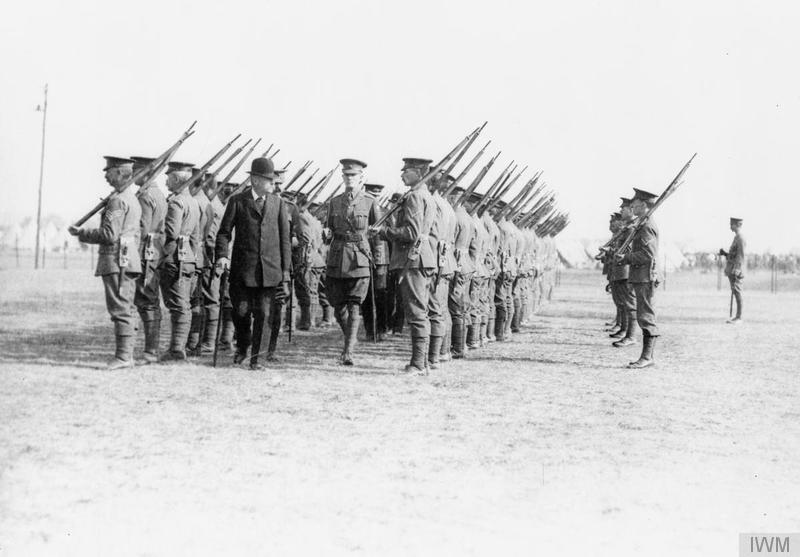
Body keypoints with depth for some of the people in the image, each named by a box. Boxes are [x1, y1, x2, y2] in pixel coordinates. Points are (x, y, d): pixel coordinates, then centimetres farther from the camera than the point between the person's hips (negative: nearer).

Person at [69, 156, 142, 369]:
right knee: (125, 309, 11)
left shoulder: (118, 200, -13)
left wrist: (81, 233, -8)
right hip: (129, 260, 10)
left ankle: (123, 356, -8)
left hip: (116, 262, -10)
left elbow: (109, 235, -19)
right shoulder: (133, 199, 18)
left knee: (120, 309, -9)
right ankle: (126, 355, 14)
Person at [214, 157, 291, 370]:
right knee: (241, 310, -1)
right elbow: (224, 232, 5)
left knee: (263, 313, -1)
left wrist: (286, 270, 6)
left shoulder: (278, 203, 10)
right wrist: (221, 255, -12)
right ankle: (242, 346, 27)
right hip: (242, 268, -1)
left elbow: (285, 239, 11)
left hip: (270, 269, 1)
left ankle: (255, 357, 11)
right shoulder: (237, 201, 4)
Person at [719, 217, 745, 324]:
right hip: (732, 270, 10)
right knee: (735, 293, 10)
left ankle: (739, 318, -8)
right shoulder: (736, 237, 18)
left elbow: (741, 255, -19)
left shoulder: (740, 238, -12)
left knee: (737, 293, -9)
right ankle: (737, 316, 13)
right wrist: (725, 253, 12)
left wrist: (736, 271, -23)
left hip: (737, 270, -10)